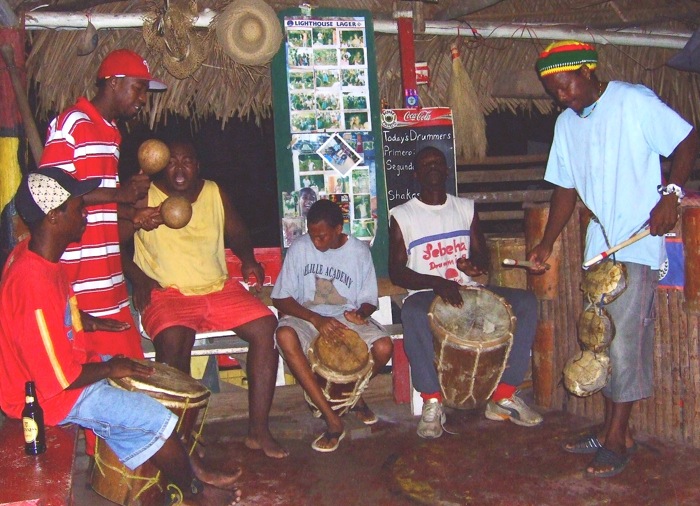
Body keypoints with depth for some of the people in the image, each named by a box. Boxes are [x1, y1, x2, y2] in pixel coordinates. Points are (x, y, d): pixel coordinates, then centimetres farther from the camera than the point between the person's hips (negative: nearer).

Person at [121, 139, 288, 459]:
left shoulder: (215, 193, 13)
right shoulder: (145, 197, 2)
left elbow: (238, 234, 22)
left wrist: (248, 259, 1)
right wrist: (137, 278, -13)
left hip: (219, 288, 4)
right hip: (167, 292, -4)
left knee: (264, 326, -20)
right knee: (173, 340, -36)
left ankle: (258, 430, -14)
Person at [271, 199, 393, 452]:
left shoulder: (359, 251, -2)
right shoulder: (300, 248, -6)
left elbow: (369, 300, 5)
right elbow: (280, 298, -6)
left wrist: (362, 312, -21)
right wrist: (316, 319, -21)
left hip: (347, 317, 1)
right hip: (307, 316, -1)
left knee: (384, 346, -28)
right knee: (285, 335, -36)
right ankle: (332, 419, -31)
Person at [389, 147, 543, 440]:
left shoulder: (466, 208, 14)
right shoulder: (402, 216, 1)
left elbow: (483, 258, 14)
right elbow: (396, 272, -5)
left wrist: (474, 265, -12)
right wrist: (437, 283, -22)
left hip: (468, 290, 4)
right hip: (425, 294, -4)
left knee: (527, 302, -18)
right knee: (412, 313, -40)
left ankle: (503, 396, -14)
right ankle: (432, 402, -27)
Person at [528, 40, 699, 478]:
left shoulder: (635, 102, -6)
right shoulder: (566, 124, 13)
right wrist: (548, 243, 11)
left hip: (638, 243, -7)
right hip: (598, 245, 7)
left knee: (624, 337, -8)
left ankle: (619, 437, 2)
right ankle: (613, 429, 20)